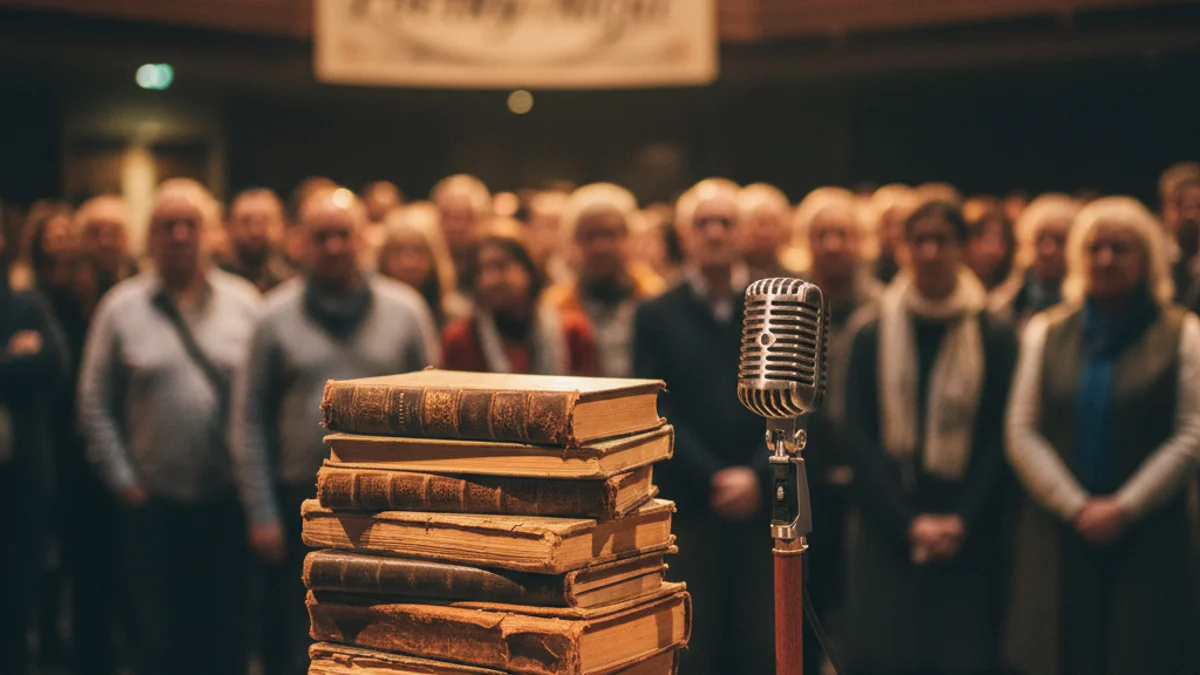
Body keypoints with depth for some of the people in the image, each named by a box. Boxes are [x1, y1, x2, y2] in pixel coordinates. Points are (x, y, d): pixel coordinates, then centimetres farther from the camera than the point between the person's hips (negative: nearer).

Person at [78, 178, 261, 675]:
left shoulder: (243, 303, 4)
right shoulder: (121, 307, 4)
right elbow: (95, 403, 5)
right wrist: (122, 479, 1)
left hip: (227, 501, 0)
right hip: (153, 504, 0)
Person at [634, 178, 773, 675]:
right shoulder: (658, 315, 6)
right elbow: (658, 411, -2)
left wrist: (757, 475, -10)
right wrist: (714, 478, -11)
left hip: (766, 501, 1)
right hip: (690, 504, -1)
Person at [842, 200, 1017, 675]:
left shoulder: (994, 338, 3)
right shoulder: (873, 339, 5)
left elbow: (1000, 439, 0)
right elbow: (860, 437, 0)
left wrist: (962, 521, -10)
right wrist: (909, 523, -9)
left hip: (968, 537, -1)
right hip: (888, 536, 1)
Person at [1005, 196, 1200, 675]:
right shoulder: (1046, 333, 11)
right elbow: (1022, 434, 4)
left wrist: (1125, 507, -11)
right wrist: (1076, 507, -8)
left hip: (1148, 539, -2)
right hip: (1058, 537, 2)